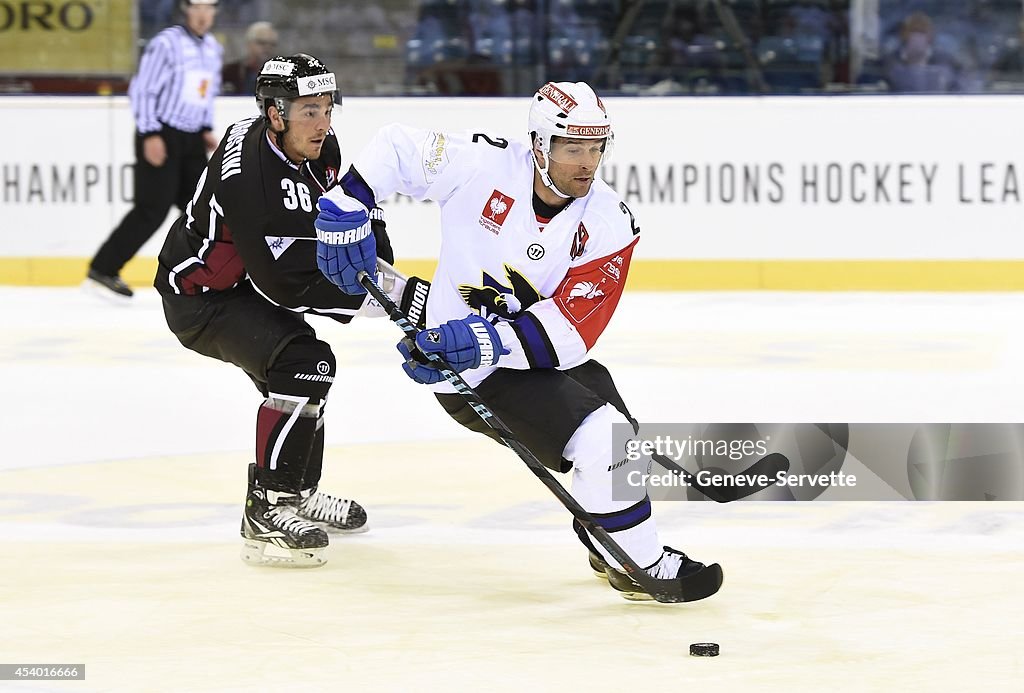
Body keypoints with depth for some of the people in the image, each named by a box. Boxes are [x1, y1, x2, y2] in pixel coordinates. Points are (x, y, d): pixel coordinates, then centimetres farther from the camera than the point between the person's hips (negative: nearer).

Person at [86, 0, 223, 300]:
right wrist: (150, 135, -19)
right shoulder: (167, 43, -14)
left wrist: (206, 130, 12)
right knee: (153, 209, -12)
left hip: (191, 139, 8)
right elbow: (142, 89, -15)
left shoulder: (213, 48, 10)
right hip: (160, 136, -8)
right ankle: (102, 271, -8)